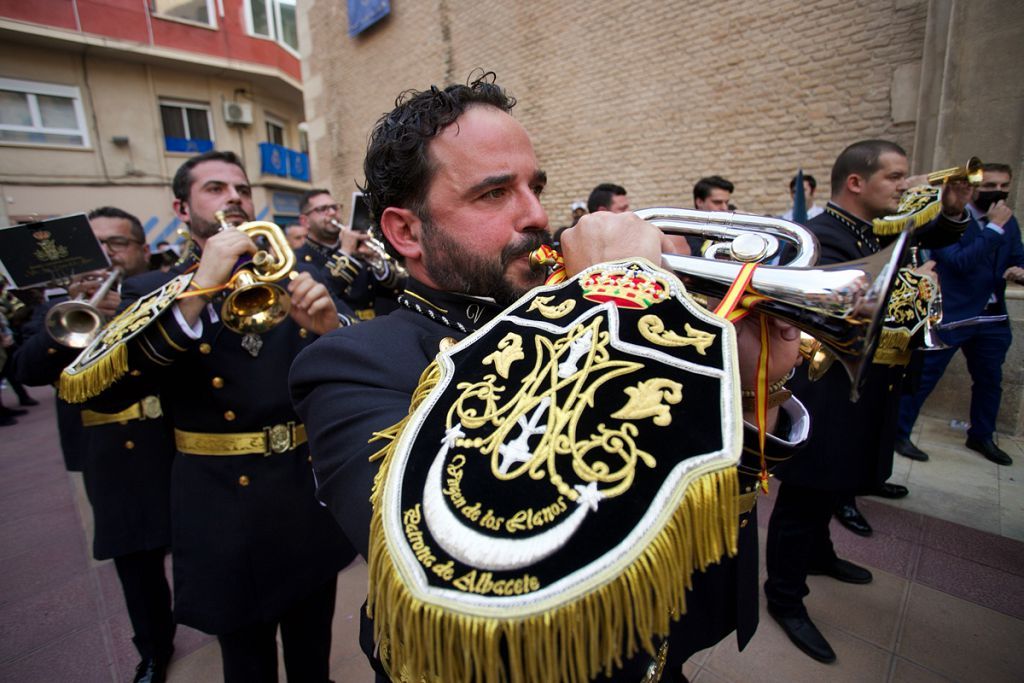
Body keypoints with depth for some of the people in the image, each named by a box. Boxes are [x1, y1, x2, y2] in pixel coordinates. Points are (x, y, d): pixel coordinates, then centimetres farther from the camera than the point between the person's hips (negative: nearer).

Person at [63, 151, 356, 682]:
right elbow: (97, 391, -19)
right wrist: (197, 290, -26)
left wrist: (331, 328, -24)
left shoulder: (296, 276, 3)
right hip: (227, 513, -1)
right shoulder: (152, 293, -1)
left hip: (312, 499, 2)